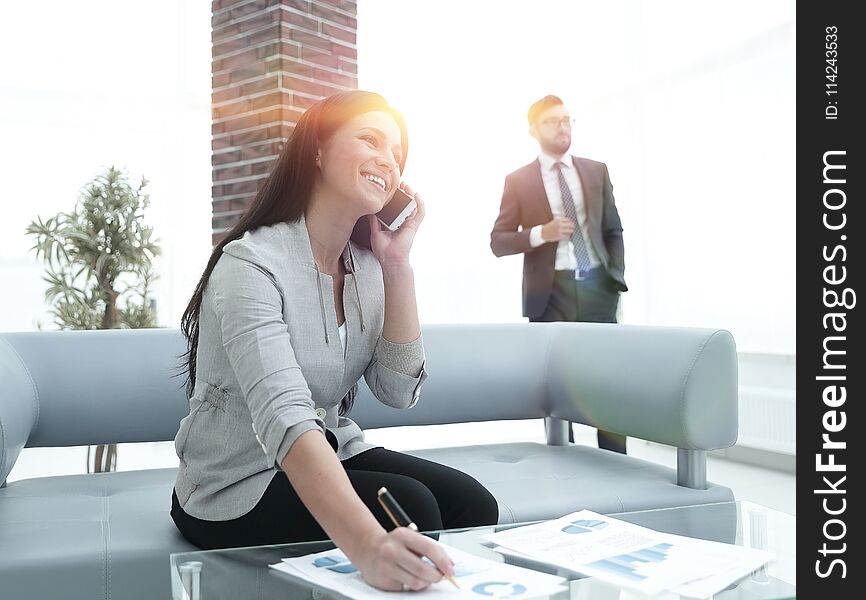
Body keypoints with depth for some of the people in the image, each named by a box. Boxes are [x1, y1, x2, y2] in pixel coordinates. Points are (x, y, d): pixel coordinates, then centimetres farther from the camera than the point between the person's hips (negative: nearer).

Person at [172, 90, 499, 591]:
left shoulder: (366, 267, 0)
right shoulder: (252, 264, -23)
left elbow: (399, 390, -7)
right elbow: (284, 417, -38)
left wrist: (398, 264, -14)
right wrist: (368, 544, -52)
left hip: (331, 456, 6)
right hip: (236, 489, -6)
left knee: (472, 505, -15)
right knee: (410, 506, -26)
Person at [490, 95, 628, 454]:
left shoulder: (596, 171, 10)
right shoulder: (518, 181, 2)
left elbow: (613, 230, 15)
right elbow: (498, 242, -1)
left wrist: (616, 275, 4)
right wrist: (540, 233, -16)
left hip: (597, 286, 2)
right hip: (551, 291, -2)